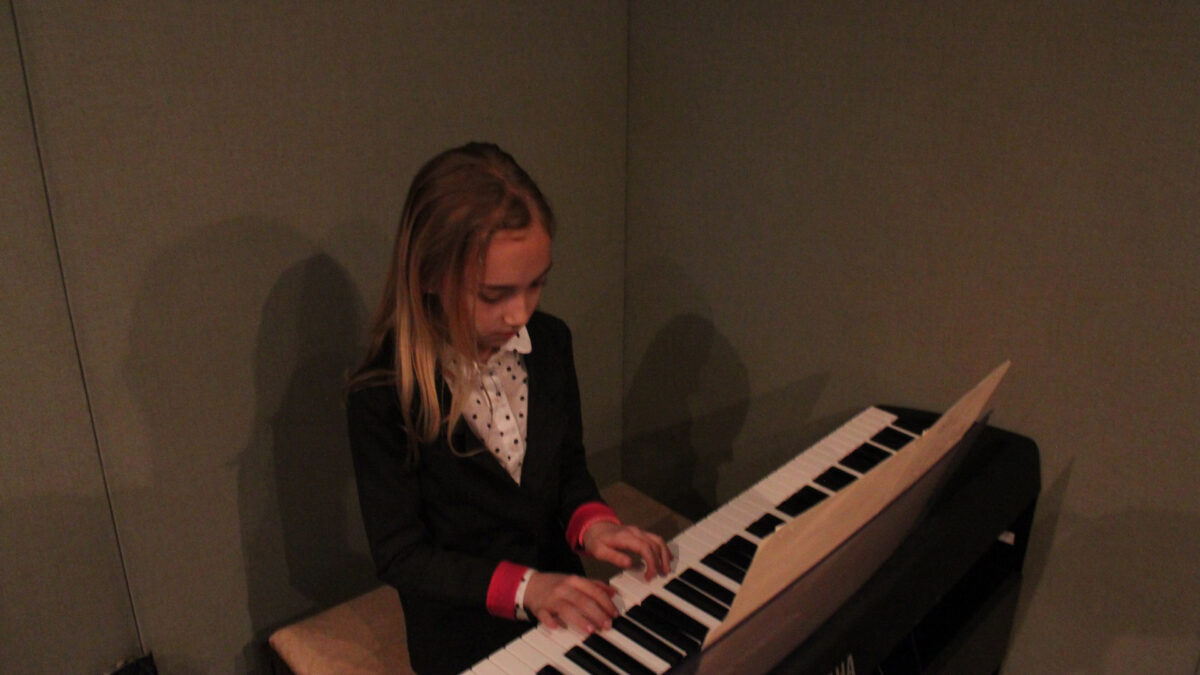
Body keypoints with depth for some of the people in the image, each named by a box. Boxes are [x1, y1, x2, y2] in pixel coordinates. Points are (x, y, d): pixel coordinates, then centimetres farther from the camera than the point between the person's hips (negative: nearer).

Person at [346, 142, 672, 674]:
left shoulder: (550, 343, -5)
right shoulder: (379, 396, -20)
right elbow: (398, 555, -13)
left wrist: (591, 524, -11)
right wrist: (522, 587, -23)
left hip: (560, 594, 5)